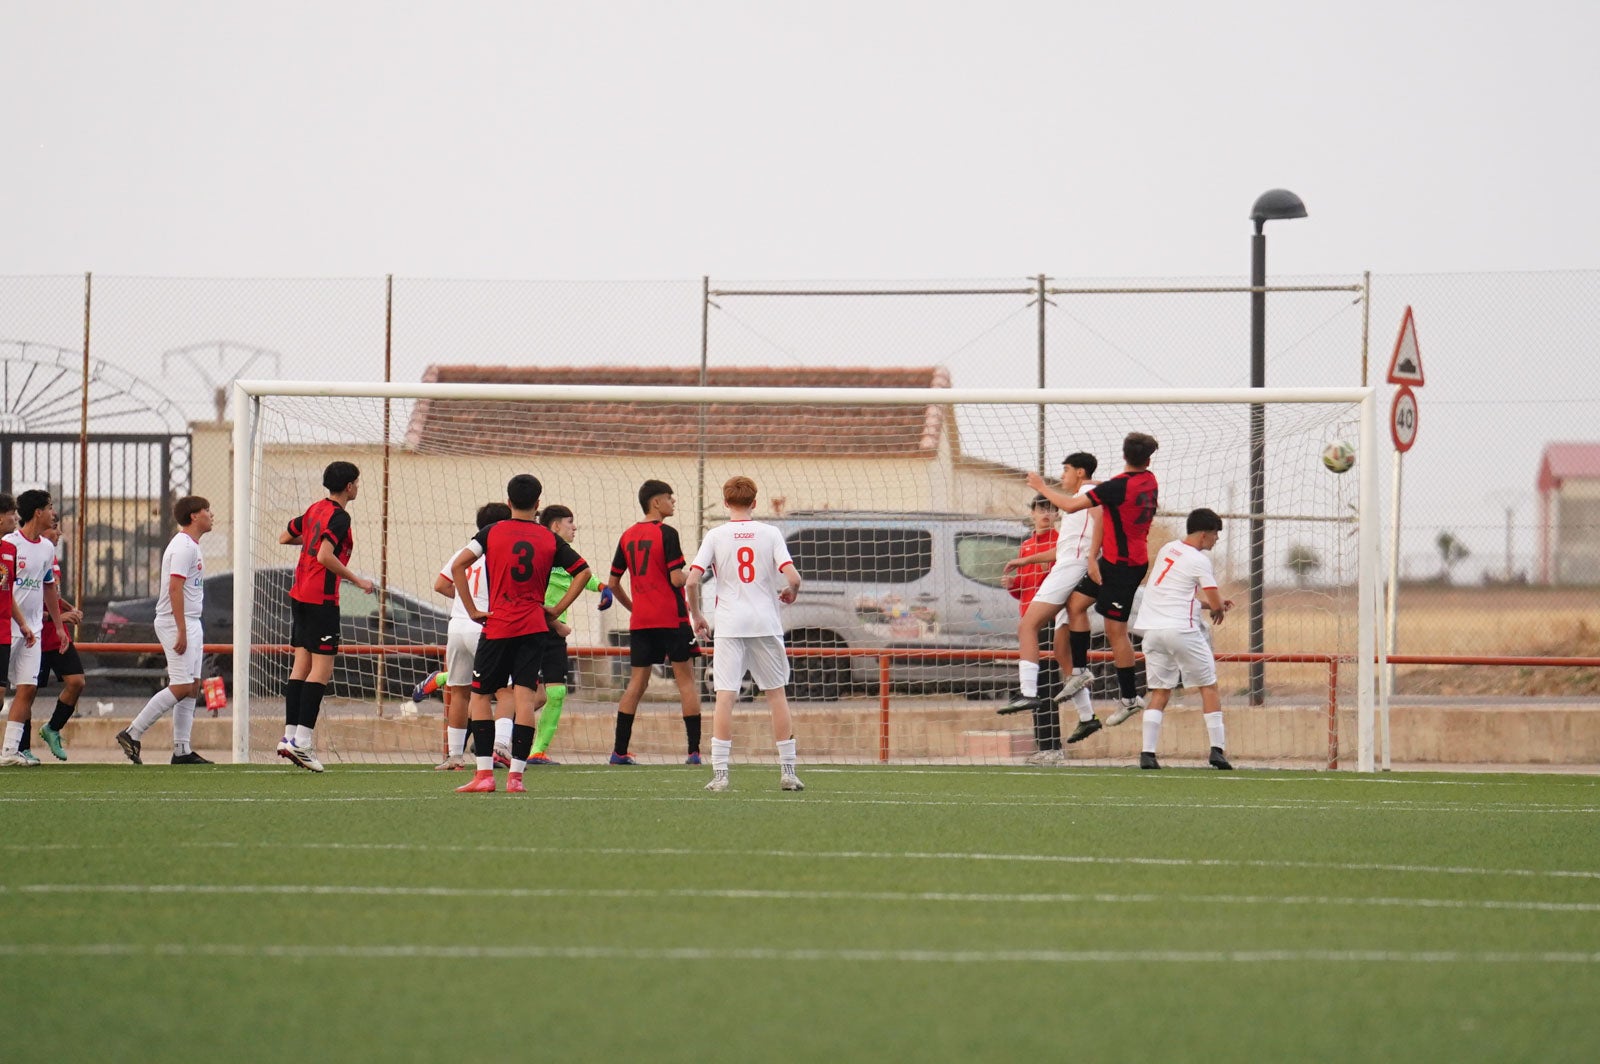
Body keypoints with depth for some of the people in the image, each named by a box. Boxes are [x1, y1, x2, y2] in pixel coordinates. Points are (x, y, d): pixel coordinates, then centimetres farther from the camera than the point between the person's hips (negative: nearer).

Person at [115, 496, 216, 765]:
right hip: (177, 623, -10)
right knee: (181, 687, -13)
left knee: (192, 687, 6)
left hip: (190, 623, 10)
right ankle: (132, 734, -9)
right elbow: (174, 587, -21)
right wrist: (181, 631, -24)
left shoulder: (190, 546, 18)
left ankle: (182, 750, 6)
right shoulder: (184, 547, -13)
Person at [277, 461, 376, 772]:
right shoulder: (339, 517, -13)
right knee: (322, 670, -6)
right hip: (321, 599, -9)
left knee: (302, 664, 9)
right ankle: (303, 740, -12)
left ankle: (290, 735, 6)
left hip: (299, 595, 9)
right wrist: (357, 580, -15)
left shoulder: (315, 509, 12)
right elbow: (324, 557, -24)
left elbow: (284, 537, 25)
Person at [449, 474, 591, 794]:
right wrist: (557, 609, 9)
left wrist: (472, 610, -3)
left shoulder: (492, 533, 1)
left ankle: (484, 773, -1)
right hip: (535, 627, 1)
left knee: (479, 695, 8)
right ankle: (516, 775, -7)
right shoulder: (550, 539, 5)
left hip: (497, 627, -1)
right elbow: (583, 572, 7)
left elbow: (457, 566, -8)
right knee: (524, 696, -1)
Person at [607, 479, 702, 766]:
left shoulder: (628, 537, 10)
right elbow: (677, 579, -14)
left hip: (639, 622, 5)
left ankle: (619, 751, 3)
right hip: (672, 618, -5)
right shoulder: (666, 533, -9)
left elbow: (613, 583, 14)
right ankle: (694, 750, -3)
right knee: (685, 679, 0)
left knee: (637, 682, 7)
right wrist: (690, 575, 7)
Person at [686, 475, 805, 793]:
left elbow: (692, 579, -7)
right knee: (776, 694, 11)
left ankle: (720, 773, -11)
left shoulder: (716, 536, 0)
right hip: (765, 623, 1)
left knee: (725, 696, -3)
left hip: (729, 624, -1)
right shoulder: (770, 534, 1)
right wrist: (789, 594, 15)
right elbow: (793, 577, -8)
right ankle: (787, 771, 13)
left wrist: (696, 616, 7)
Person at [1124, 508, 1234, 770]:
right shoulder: (1199, 560, -8)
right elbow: (1216, 605, -8)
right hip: (1180, 629, -6)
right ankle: (1217, 749, 1)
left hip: (1151, 628, 6)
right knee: (1208, 686, 6)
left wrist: (1215, 603, 20)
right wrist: (1218, 609, 17)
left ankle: (1147, 752, -4)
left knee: (1160, 691, 9)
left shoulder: (1168, 549, 14)